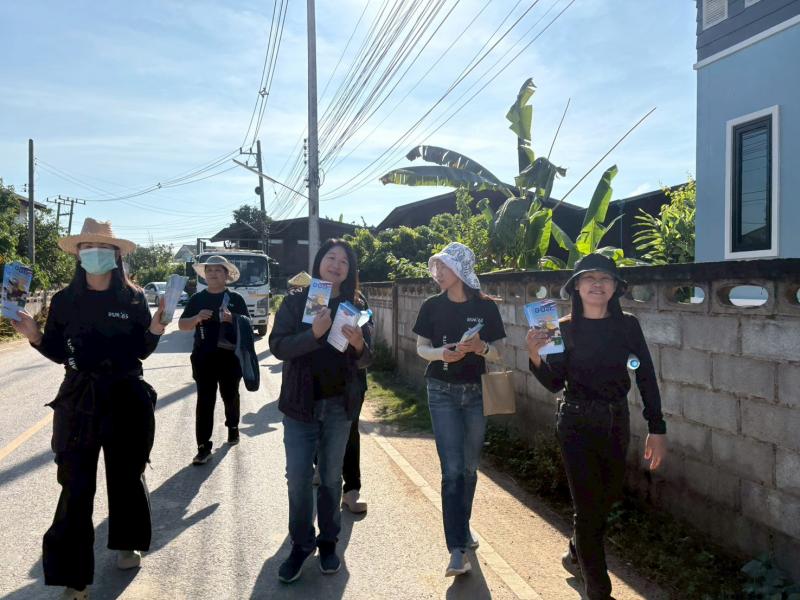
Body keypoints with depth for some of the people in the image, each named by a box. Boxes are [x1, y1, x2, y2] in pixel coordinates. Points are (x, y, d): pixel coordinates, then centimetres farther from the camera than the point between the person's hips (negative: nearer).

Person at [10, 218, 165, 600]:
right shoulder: (65, 300, 0)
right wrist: (35, 336, -14)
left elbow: (141, 351, 0)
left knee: (126, 475, 15)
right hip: (79, 400, 0)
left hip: (127, 397, 0)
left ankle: (126, 544, 37)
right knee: (76, 485, 0)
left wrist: (155, 328, -18)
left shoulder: (133, 298, -2)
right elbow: (59, 353, 3)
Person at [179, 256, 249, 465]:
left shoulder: (236, 299, 2)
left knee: (230, 396, 16)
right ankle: (204, 447, 0)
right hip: (203, 357, 0)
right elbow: (182, 325, 5)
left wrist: (232, 319, -20)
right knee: (205, 401, -2)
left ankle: (233, 427, 42)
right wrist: (197, 318, -15)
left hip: (230, 356, 0)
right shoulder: (197, 299, 5)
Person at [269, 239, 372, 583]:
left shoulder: (356, 305, 1)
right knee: (298, 478, 3)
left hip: (339, 405, 1)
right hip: (300, 403, -1)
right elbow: (278, 346, -14)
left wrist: (359, 344, -20)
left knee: (331, 476, 13)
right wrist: (313, 333, -28)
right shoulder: (296, 301, -3)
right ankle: (301, 544, 21)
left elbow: (365, 361, 2)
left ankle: (328, 542, 28)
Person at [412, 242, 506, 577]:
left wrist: (481, 347, -21)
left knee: (469, 468, 14)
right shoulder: (432, 307, -3)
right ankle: (457, 549, -3)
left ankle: (463, 527, 35)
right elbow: (421, 348, 2)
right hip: (443, 393, -1)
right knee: (452, 469, -6)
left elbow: (498, 354, 0)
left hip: (477, 393, 1)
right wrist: (443, 353, -19)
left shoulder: (486, 307, -4)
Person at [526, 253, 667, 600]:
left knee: (607, 497, 20)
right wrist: (535, 357, -23)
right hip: (577, 424, -3)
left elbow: (646, 378, -2)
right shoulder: (564, 328, -8)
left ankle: (577, 554, 48)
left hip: (616, 422, 3)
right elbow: (555, 384, -5)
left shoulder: (627, 325, -4)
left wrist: (657, 429, -5)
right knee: (588, 504, 1)